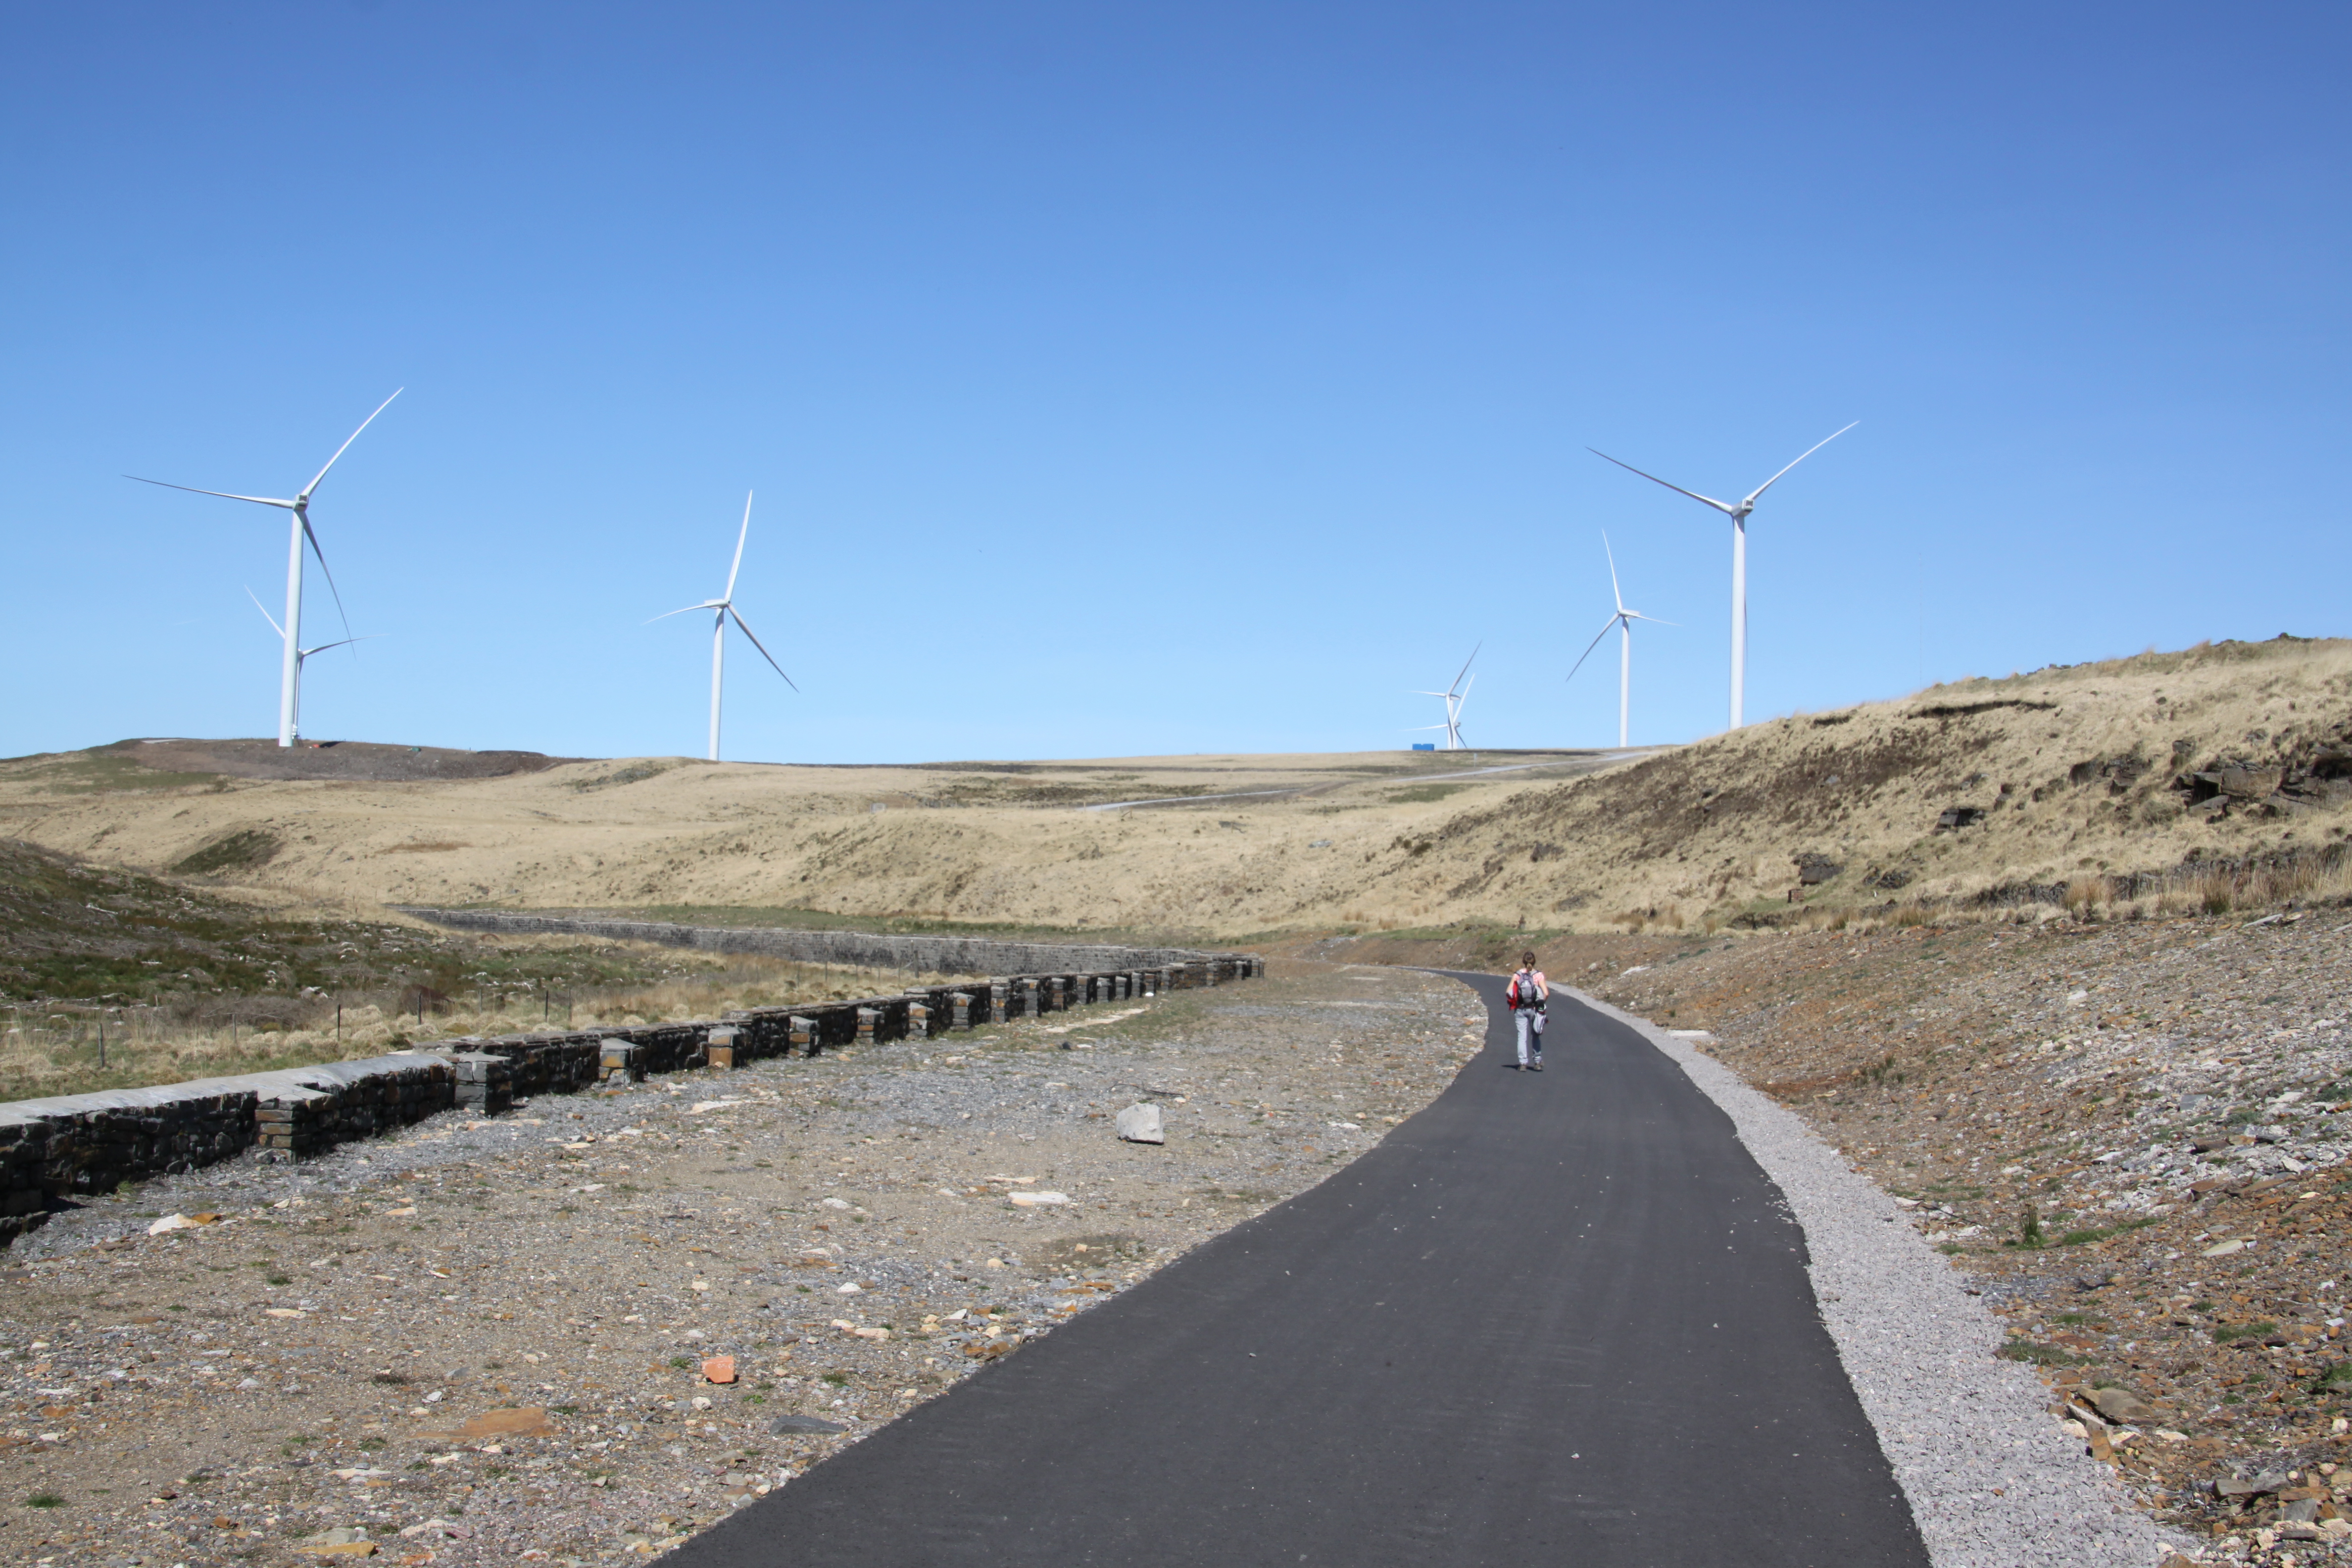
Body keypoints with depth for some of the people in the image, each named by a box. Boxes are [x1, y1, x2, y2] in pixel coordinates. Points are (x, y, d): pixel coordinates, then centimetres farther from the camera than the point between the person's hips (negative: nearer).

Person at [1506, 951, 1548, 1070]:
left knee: (1522, 1037, 5)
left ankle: (1523, 1063, 1)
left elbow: (1508, 993, -8)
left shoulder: (1517, 975, -3)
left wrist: (1514, 1003, 7)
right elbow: (1546, 993, -15)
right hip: (1534, 1010, 0)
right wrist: (1542, 1003, 2)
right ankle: (1538, 1062, 17)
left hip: (1520, 1010, 0)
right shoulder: (1538, 975, -7)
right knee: (1536, 1035, 15)